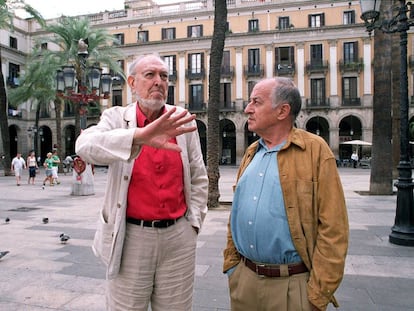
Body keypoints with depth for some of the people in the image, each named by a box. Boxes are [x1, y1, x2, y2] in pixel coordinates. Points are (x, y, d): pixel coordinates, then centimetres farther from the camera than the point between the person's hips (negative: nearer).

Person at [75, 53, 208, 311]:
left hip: (179, 236, 2)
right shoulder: (117, 118, -3)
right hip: (131, 237, -1)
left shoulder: (183, 121, 2)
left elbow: (199, 178, 9)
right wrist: (138, 136, -40)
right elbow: (86, 145, -25)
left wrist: (194, 222, 4)